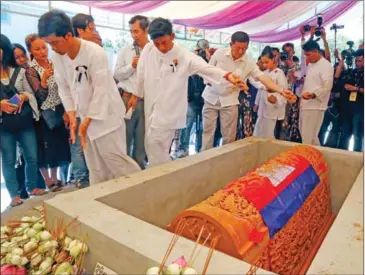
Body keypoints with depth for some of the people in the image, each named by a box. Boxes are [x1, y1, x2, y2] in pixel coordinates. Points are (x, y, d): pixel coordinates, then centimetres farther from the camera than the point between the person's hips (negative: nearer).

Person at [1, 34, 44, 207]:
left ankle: (32, 187, 28)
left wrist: (24, 97, -13)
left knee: (32, 157, 8)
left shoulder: (19, 71, 6)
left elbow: (31, 93, 8)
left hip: (25, 122, 2)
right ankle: (14, 194, 20)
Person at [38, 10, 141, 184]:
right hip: (87, 117, 6)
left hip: (106, 115, -6)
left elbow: (101, 90, -21)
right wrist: (72, 115, -6)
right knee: (95, 166, 12)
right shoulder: (57, 57, -2)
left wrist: (86, 122, -19)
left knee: (114, 160, -4)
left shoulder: (95, 53, -21)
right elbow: (63, 87, 6)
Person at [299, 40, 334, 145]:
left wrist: (313, 95, -33)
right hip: (305, 104, 9)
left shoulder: (326, 65, -11)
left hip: (315, 106, -9)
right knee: (303, 132, 16)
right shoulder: (310, 64, 16)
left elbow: (327, 86, -20)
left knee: (308, 137, -9)